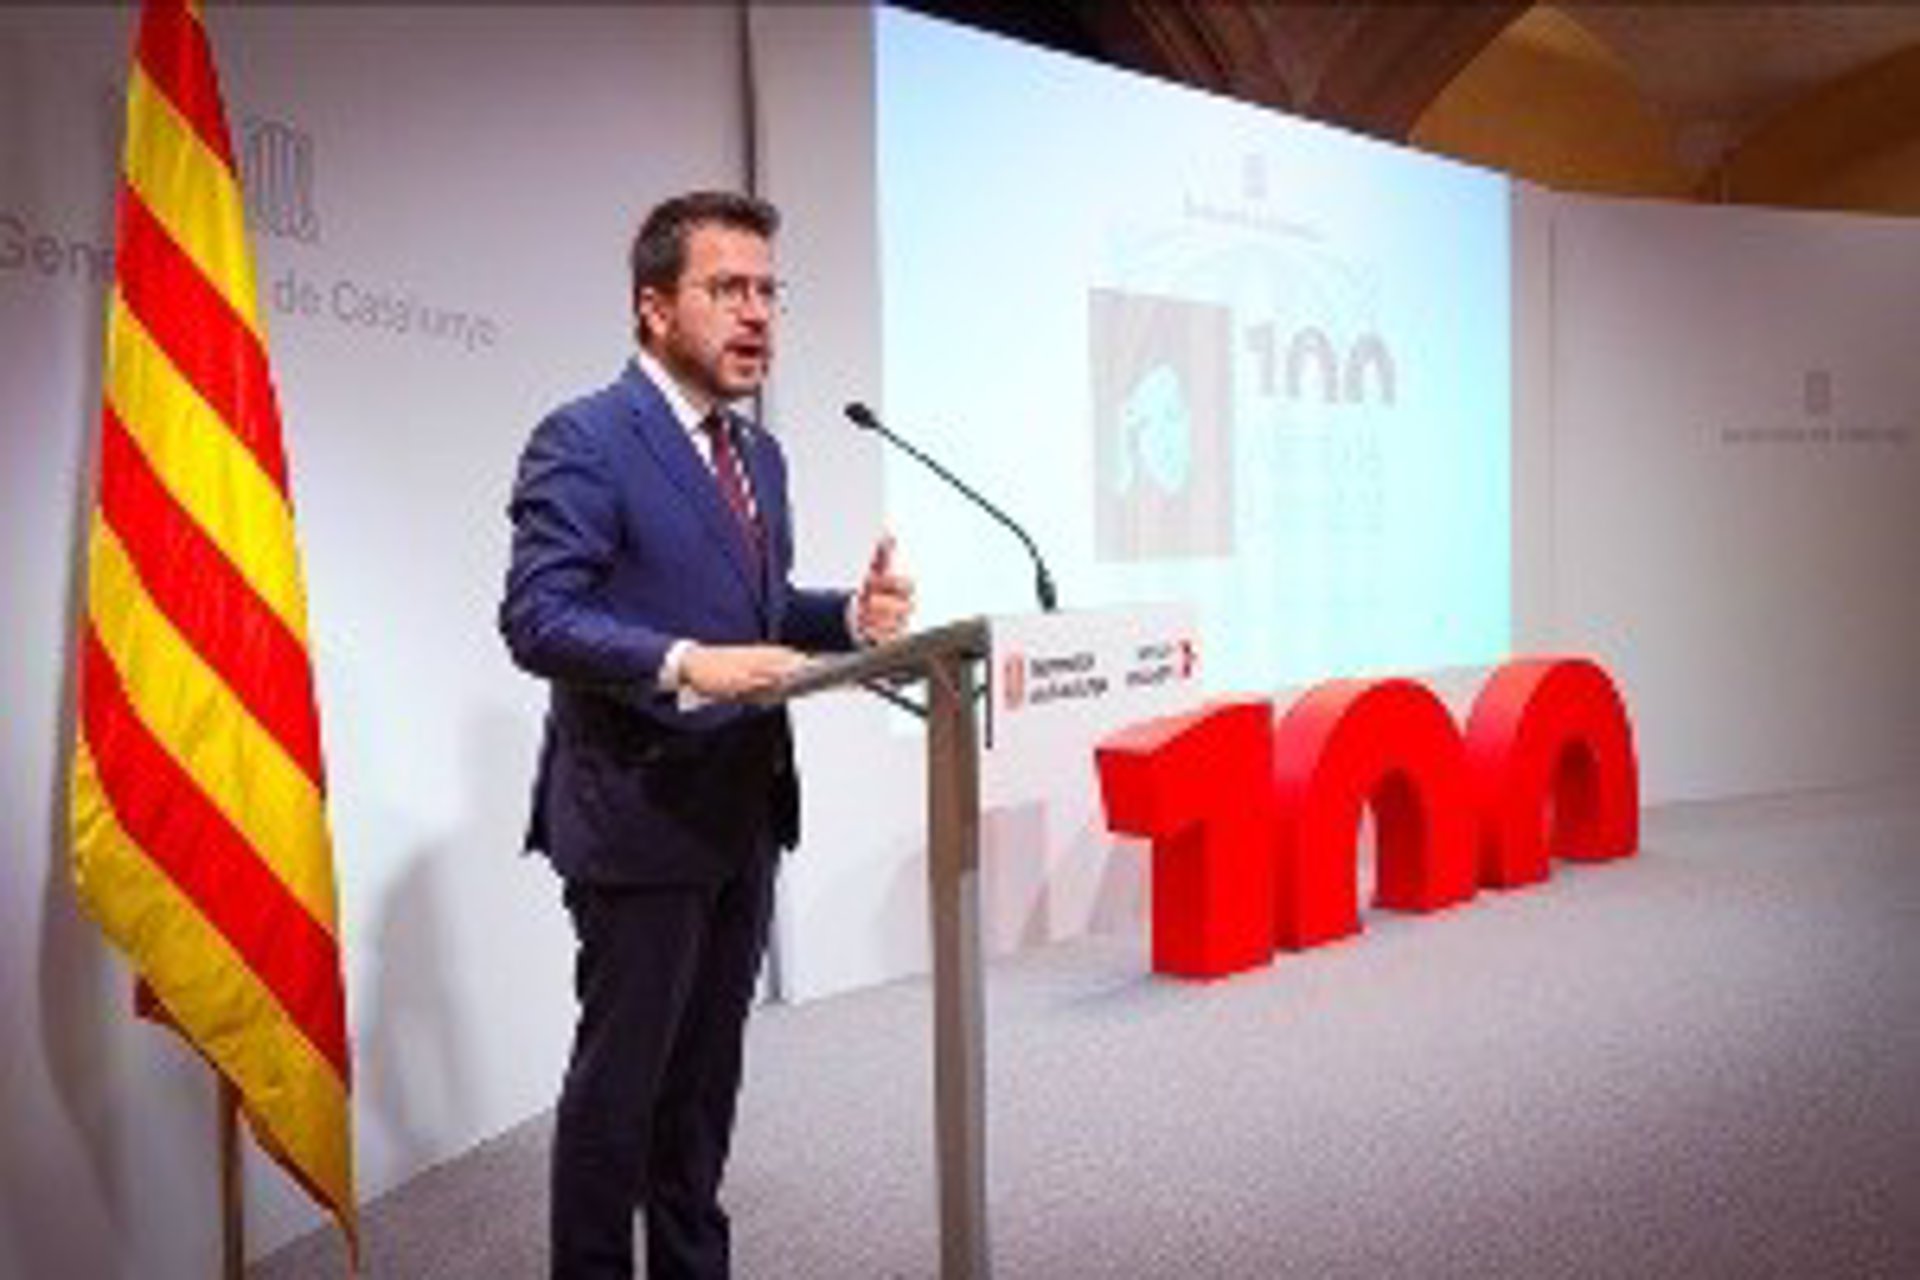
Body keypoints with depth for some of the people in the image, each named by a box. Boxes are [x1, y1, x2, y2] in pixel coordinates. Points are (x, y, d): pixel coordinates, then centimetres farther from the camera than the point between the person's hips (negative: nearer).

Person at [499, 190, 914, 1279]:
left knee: (708, 1068, 18)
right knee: (621, 1075, 5)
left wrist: (850, 616, -1)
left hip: (744, 811, 8)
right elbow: (536, 618, -19)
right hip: (638, 812, -8)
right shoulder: (584, 441, -12)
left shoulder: (759, 453, 14)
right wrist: (686, 664, -31)